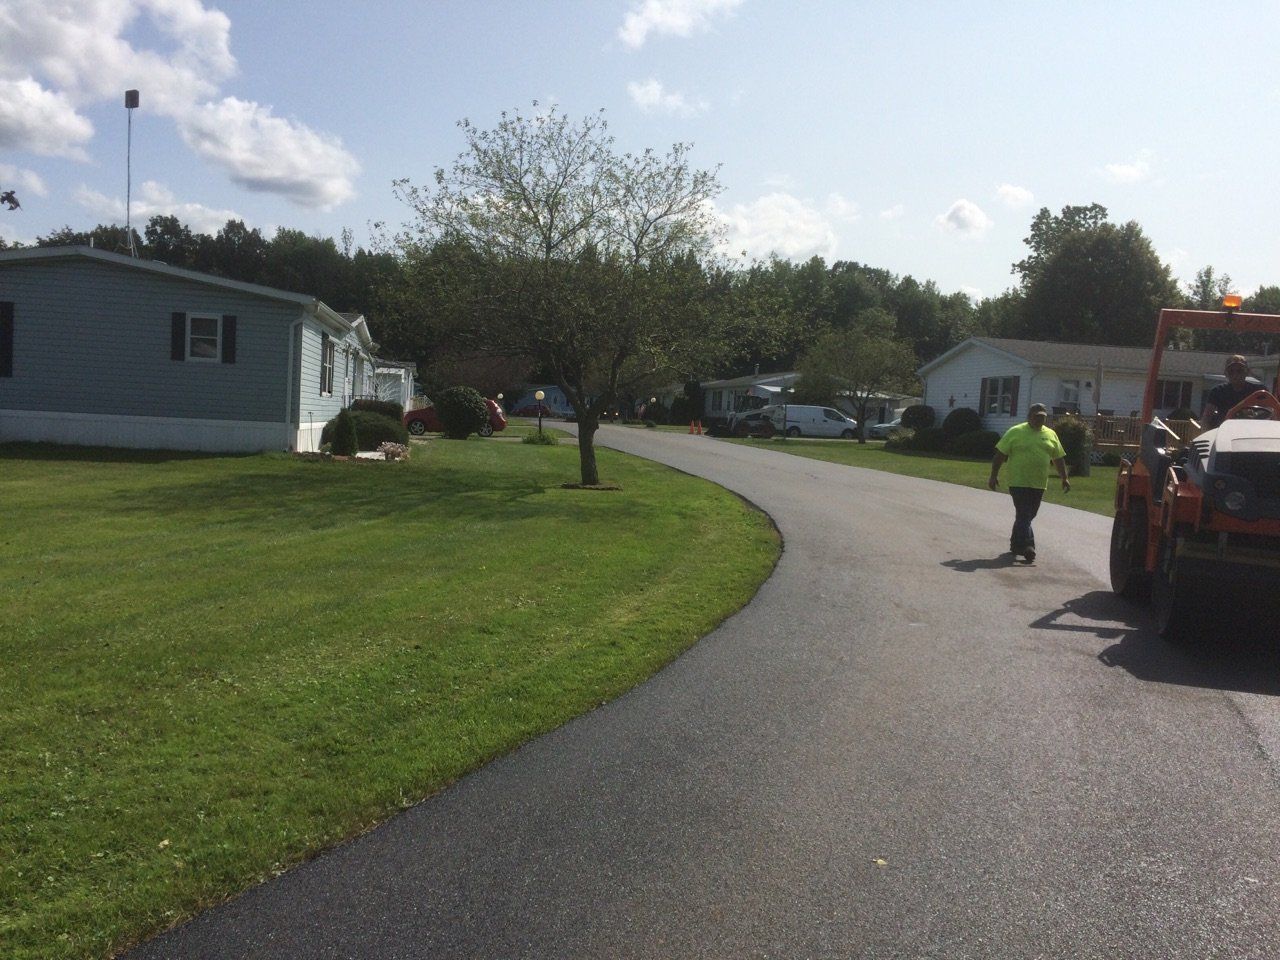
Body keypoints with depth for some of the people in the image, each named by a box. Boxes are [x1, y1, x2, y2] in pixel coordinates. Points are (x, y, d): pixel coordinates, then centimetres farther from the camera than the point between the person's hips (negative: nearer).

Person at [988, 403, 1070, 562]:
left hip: (1039, 485, 5)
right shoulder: (1015, 432, -3)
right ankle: (1027, 547, -14)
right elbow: (1000, 454, -4)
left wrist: (1064, 478, 11)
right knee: (1023, 515, -10)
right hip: (1019, 483, -5)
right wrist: (994, 476, -8)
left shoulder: (1051, 435, 11)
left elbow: (1059, 458, 16)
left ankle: (1015, 545, 24)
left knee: (1027, 516, 11)